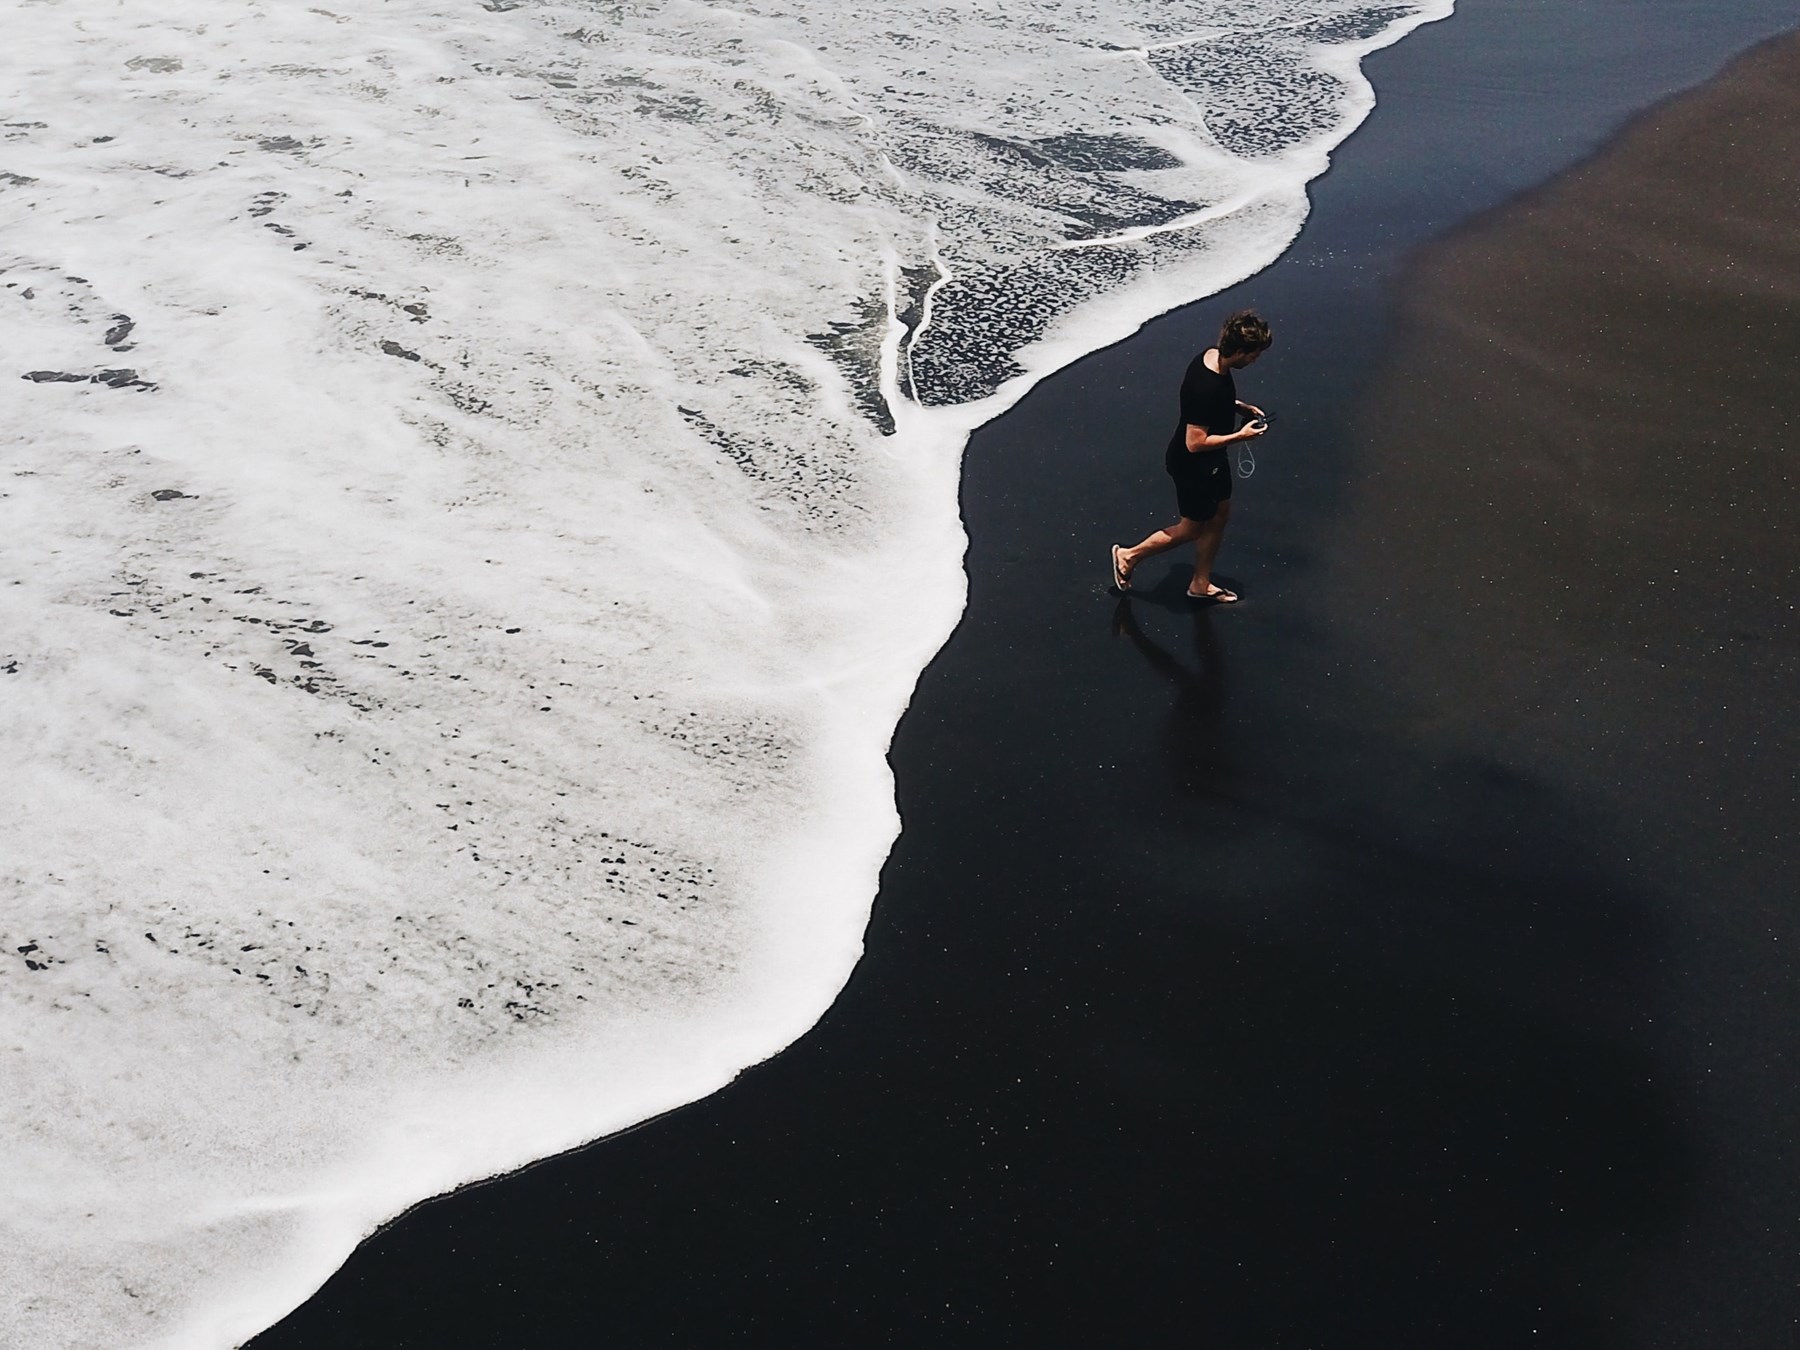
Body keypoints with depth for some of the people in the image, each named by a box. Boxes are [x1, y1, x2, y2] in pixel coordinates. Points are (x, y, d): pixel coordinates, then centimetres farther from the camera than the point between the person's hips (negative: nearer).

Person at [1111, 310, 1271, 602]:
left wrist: (1241, 406, 1)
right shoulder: (1205, 388, -37)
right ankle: (1129, 557, 30)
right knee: (1191, 529, 11)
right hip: (1193, 465, -9)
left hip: (1212, 460, 9)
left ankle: (1200, 585, 38)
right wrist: (1240, 435, -24)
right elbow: (1195, 443, -32)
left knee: (1220, 515, 21)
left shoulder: (1213, 357, -9)